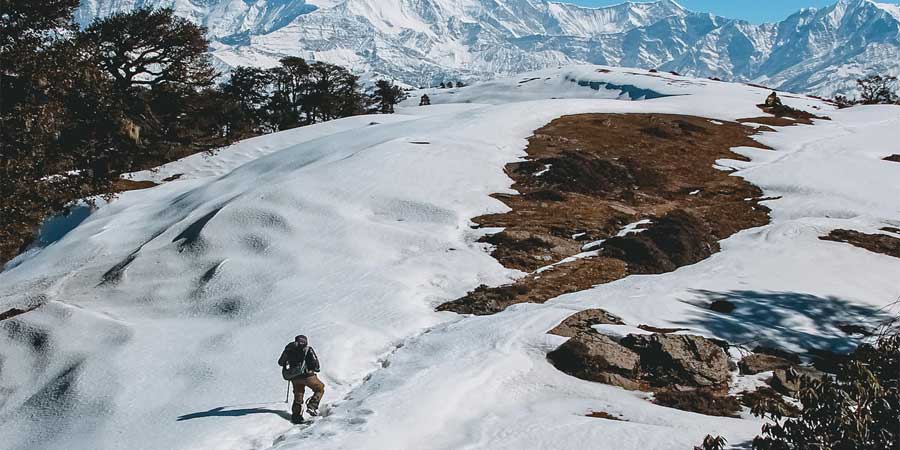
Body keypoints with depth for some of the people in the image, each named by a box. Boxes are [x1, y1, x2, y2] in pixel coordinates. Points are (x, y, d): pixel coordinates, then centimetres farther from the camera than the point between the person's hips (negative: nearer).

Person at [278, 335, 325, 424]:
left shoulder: (289, 349, 10)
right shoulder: (308, 349, 0)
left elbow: (280, 362, 18)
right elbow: (315, 363, -7)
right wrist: (316, 368, 15)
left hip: (294, 377, 4)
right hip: (306, 375, -4)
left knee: (298, 396, 17)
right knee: (320, 388, 14)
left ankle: (296, 415, 5)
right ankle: (312, 406, -4)